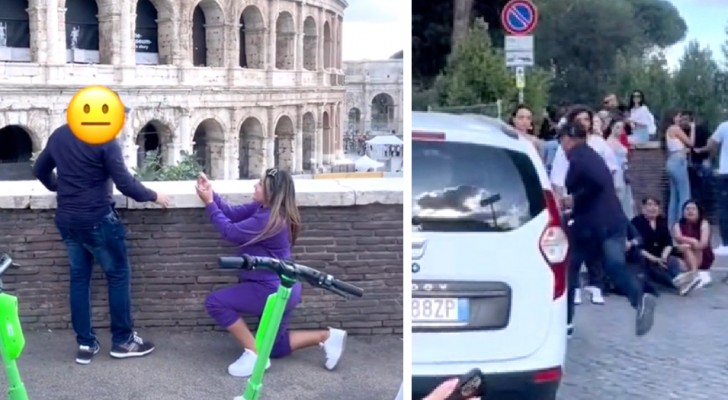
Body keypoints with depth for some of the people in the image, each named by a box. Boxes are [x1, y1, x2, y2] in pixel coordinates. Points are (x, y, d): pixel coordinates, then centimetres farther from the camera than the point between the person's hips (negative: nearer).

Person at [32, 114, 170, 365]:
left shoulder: (58, 135, 7)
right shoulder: (105, 140, -15)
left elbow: (40, 170, 19)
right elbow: (125, 184, -17)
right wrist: (153, 196, -2)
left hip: (66, 220, 7)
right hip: (97, 219, -7)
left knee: (79, 278, 12)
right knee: (118, 275, 7)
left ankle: (85, 344, 14)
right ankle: (122, 340, 12)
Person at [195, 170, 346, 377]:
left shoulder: (268, 220, -26)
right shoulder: (263, 208, 3)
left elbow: (230, 231, -19)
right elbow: (233, 213, 5)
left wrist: (209, 204, -12)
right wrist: (211, 194, -5)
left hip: (274, 291, -10)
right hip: (281, 289, 10)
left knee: (215, 302, -11)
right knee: (274, 348, 19)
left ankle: (254, 354, -7)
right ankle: (327, 337, 15)